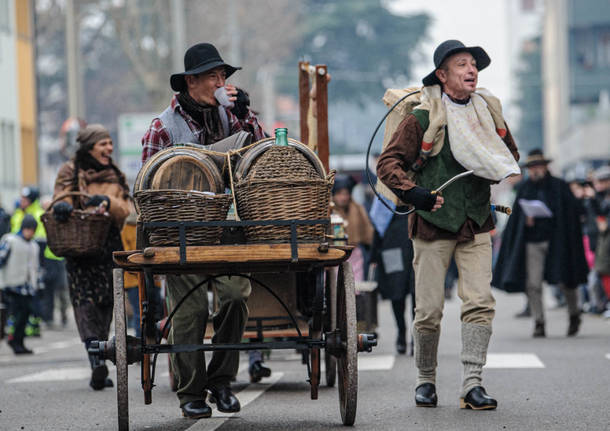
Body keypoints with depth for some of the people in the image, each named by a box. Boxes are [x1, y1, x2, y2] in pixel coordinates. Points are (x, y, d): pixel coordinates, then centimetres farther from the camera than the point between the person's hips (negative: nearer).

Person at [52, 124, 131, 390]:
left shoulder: (115, 177, 19)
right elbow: (60, 199, 0)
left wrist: (107, 202, -15)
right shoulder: (70, 173, 14)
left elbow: (124, 211, 7)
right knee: (85, 300, -10)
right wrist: (62, 206, -24)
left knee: (105, 303, -3)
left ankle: (98, 367, -6)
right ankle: (97, 360, -18)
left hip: (109, 247, 2)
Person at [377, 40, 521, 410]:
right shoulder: (422, 119, -6)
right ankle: (426, 380, 18)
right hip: (433, 224, -3)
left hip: (476, 225, 3)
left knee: (480, 302, -9)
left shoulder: (489, 112, 9)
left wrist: (509, 182, 9)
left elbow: (510, 155, 27)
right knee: (429, 311, -1)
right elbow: (388, 162, -4)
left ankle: (473, 384, -6)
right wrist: (413, 192, -18)